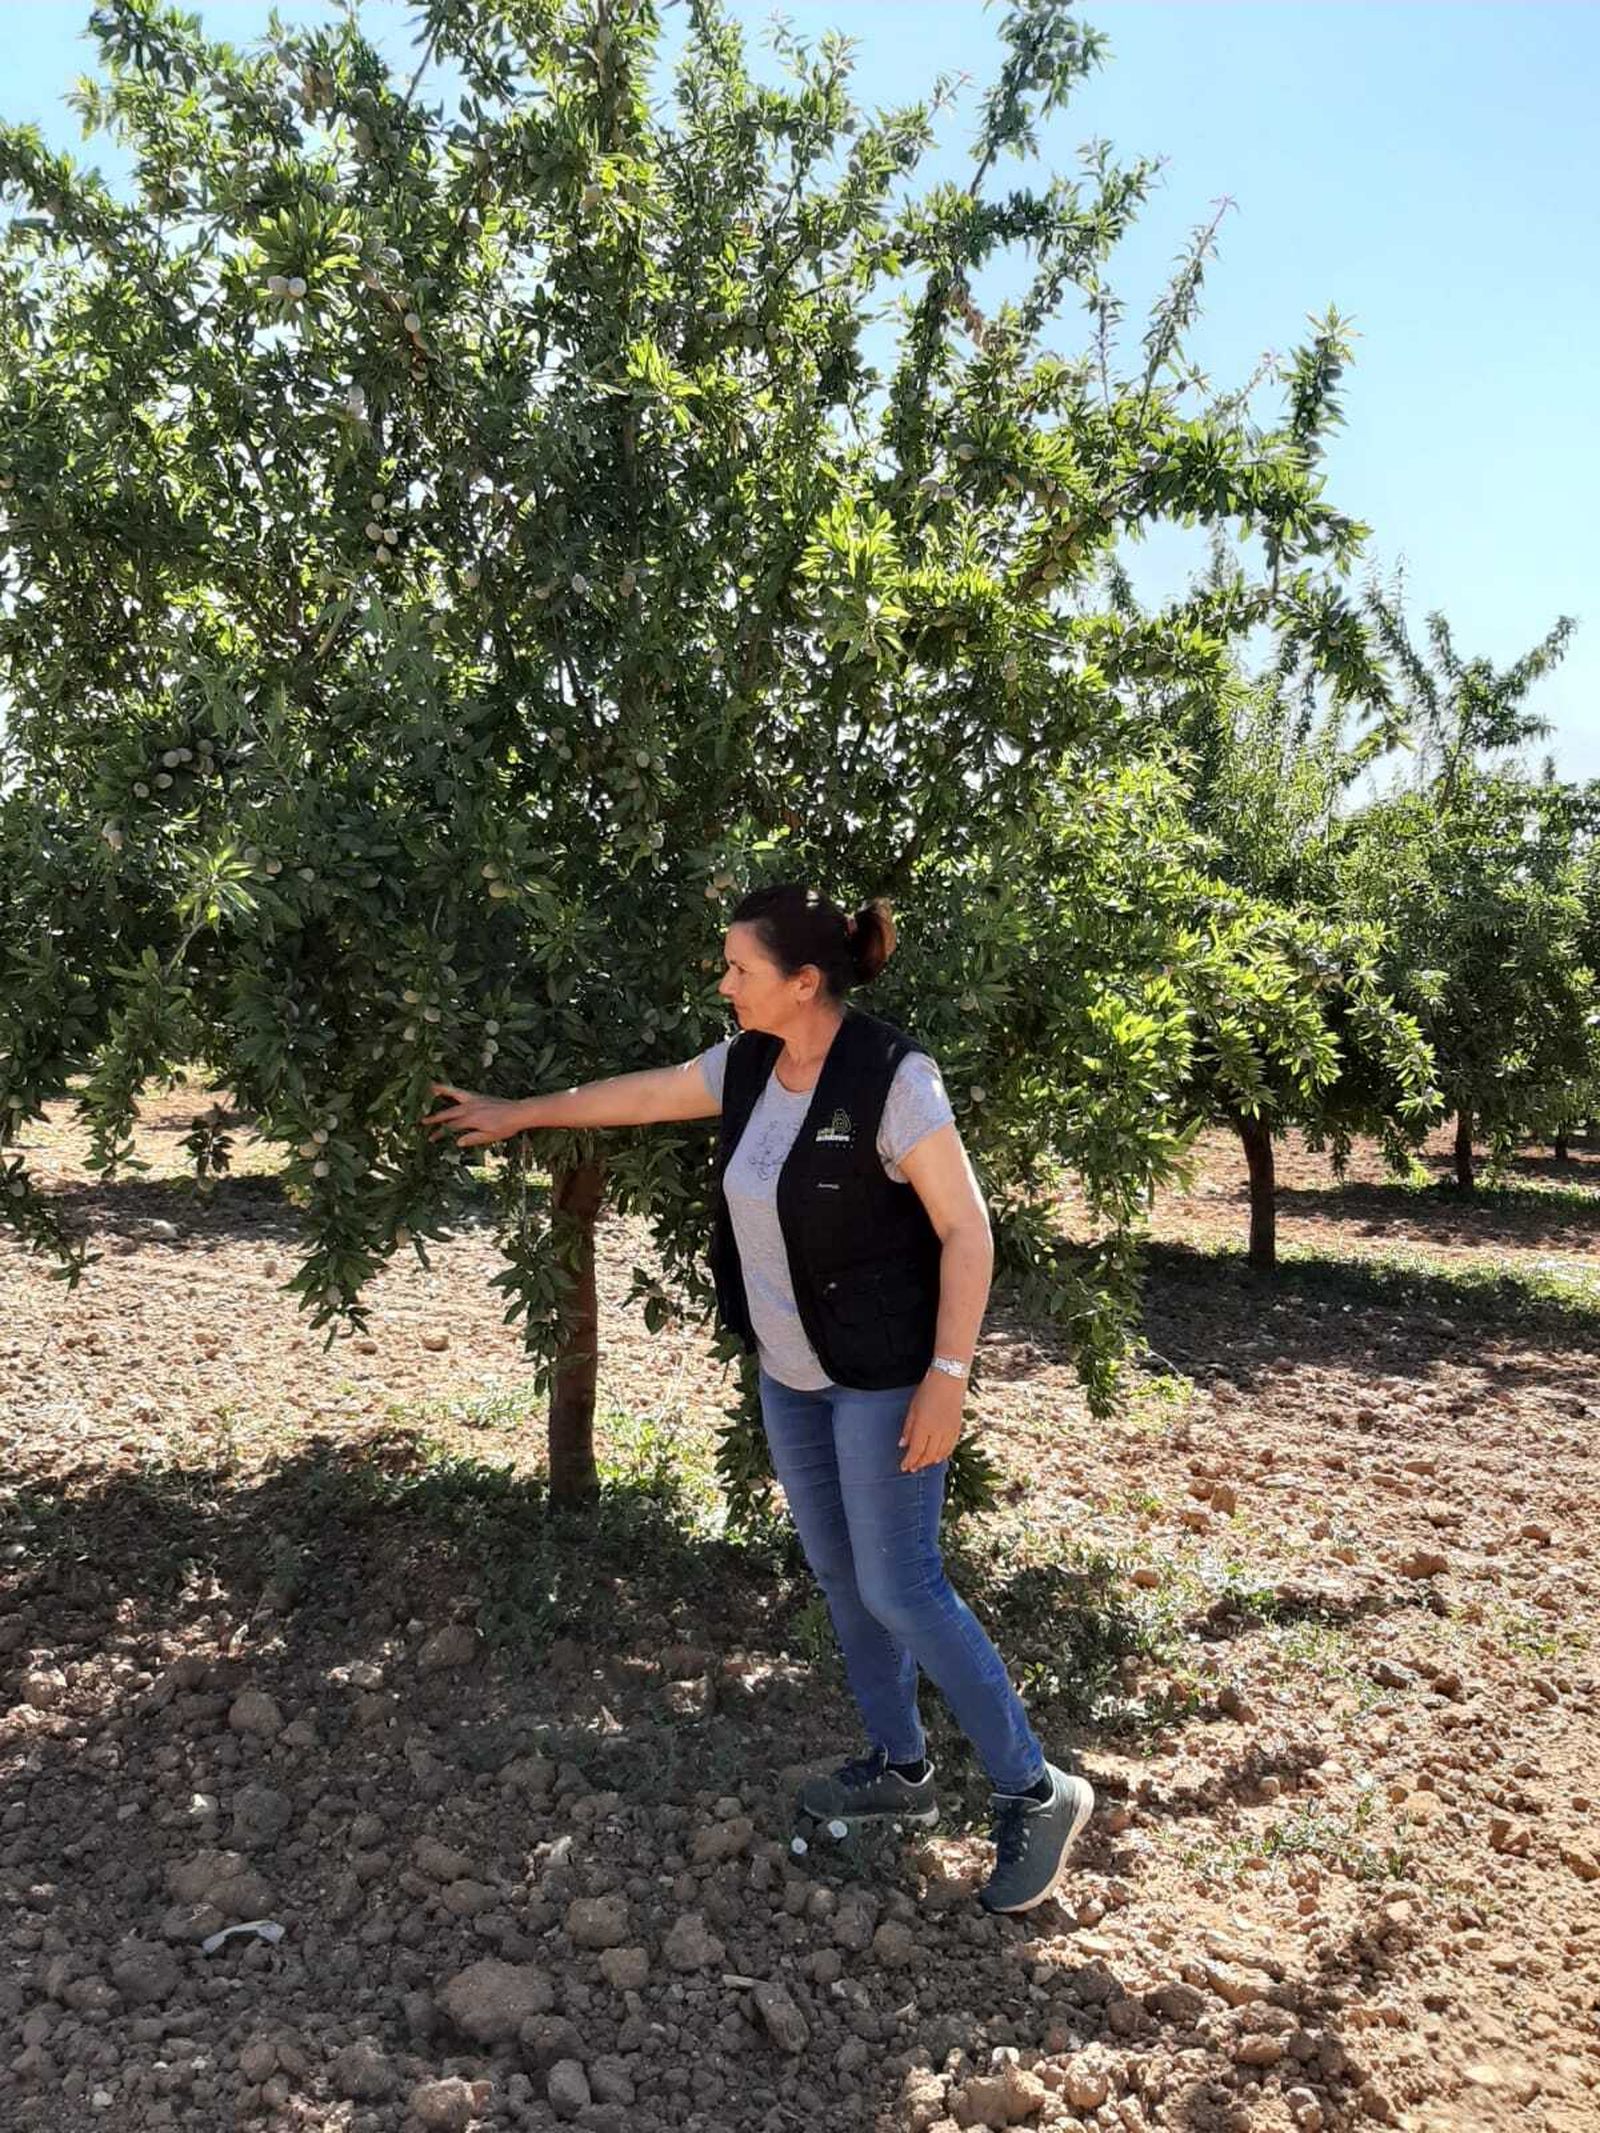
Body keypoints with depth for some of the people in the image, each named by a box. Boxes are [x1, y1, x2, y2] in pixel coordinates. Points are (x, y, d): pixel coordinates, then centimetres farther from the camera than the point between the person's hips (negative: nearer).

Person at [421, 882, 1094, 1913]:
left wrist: (948, 1375, -21)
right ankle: (901, 1769, 34)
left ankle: (1036, 1792, 12)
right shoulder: (749, 1064, -1)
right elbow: (640, 1093, 15)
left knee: (899, 1588, -5)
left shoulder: (891, 1076, -23)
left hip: (886, 1376, -8)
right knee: (840, 1575, 15)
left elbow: (966, 1229, -19)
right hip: (791, 1371, 8)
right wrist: (515, 1113, 24)